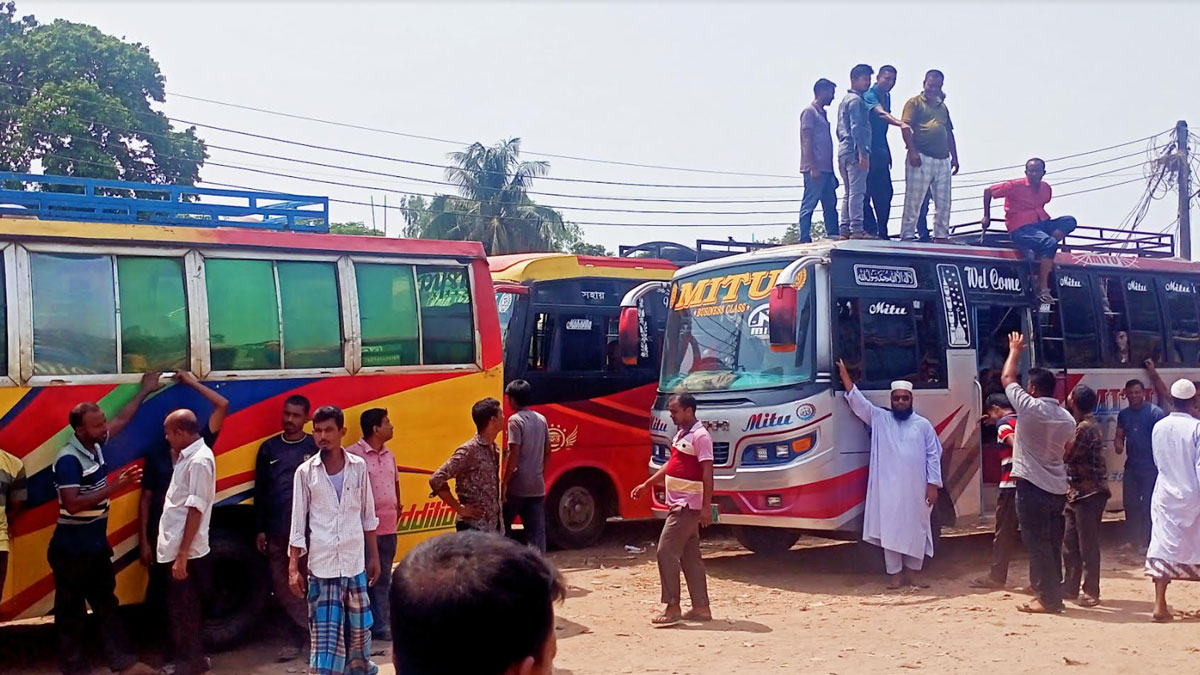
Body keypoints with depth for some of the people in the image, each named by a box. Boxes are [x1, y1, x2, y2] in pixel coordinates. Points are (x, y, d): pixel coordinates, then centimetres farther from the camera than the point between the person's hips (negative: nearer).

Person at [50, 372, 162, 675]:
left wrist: (144, 391, 26)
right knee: (72, 613, 4)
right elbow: (73, 505, -29)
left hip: (97, 545, 9)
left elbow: (122, 419, 19)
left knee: (107, 605, 13)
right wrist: (115, 486, -30)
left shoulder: (95, 445, 3)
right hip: (71, 550, -9)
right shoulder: (68, 460, -22)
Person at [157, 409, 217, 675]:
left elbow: (195, 511, -21)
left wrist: (182, 556, -22)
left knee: (185, 611, 1)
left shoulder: (200, 461, -19)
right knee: (180, 608, 18)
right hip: (175, 549, 10)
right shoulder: (187, 456, 11)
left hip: (186, 552, -10)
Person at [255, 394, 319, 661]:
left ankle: (297, 635, 12)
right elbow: (259, 491, 10)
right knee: (282, 587, 6)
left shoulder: (316, 448, 0)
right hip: (276, 532, 3)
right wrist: (260, 529, 6)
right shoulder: (268, 448, 8)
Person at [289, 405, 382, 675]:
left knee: (359, 628, 11)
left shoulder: (358, 466, 1)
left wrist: (374, 556, 10)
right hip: (322, 565, -2)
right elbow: (298, 522, 0)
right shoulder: (305, 471, -3)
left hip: (355, 563, 2)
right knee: (324, 633, -3)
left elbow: (368, 516, 9)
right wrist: (293, 567, -3)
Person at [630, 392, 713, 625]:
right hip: (679, 503, 10)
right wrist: (646, 485, 22)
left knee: (666, 551, -9)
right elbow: (671, 465, 22)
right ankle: (701, 608, 16)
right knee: (690, 555, 11)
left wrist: (707, 507, -24)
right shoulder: (681, 434, 14)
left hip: (688, 505, -10)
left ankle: (672, 608, -5)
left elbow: (707, 473, -19)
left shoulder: (700, 436, -15)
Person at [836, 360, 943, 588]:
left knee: (916, 529, 5)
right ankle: (895, 573, 7)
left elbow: (933, 455, 6)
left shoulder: (923, 425, 7)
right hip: (888, 487, -1)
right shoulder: (879, 418, 7)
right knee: (890, 528, 0)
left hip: (916, 488, 1)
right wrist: (844, 374, -10)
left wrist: (933, 484, -2)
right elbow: (857, 400, 0)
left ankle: (912, 572, 17)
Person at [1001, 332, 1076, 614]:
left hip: (1032, 486, -7)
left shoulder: (1029, 407, -12)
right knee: (1052, 544, 14)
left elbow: (1007, 378, 1)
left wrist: (1015, 350, 17)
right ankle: (1053, 594, 19)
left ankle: (1048, 599, 0)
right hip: (1058, 487, 7)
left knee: (1037, 544, -2)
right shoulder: (1067, 419, 7)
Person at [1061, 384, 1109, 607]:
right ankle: (1070, 587, 23)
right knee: (1070, 543, 14)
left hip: (1089, 494, -10)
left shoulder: (1085, 428, -18)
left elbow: (1066, 454, -20)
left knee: (1087, 545, -4)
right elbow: (1069, 455, 14)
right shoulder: (1080, 424, 14)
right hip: (1076, 493, 10)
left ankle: (1091, 592, 3)